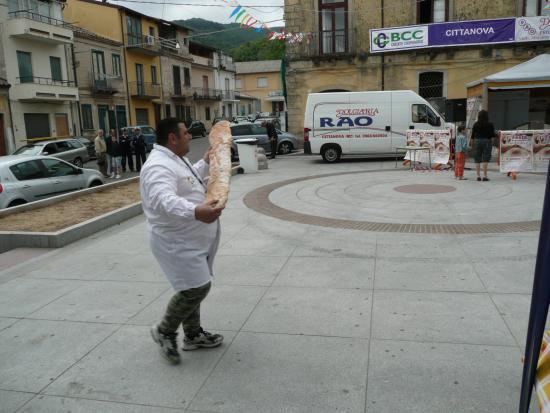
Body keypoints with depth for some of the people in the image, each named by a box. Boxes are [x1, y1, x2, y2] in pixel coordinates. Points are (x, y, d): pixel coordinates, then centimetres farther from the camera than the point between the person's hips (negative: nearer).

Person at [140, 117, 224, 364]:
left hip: (192, 240, 11)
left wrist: (205, 163, 40)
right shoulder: (159, 166, -24)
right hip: (177, 243, -11)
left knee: (193, 288, 18)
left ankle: (193, 335, 34)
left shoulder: (174, 159, 11)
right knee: (196, 288, -11)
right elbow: (165, 200, -43)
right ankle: (164, 331, 12)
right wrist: (195, 211, -59)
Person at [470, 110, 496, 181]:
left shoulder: (476, 124, 1)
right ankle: (484, 176, -8)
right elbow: (492, 135, -4)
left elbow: (472, 135, 2)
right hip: (487, 141, -2)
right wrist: (497, 134, 15)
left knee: (477, 160, 5)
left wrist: (472, 144, 11)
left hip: (477, 141, 2)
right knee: (485, 159, -3)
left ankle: (478, 176, 3)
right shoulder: (490, 125, -4)